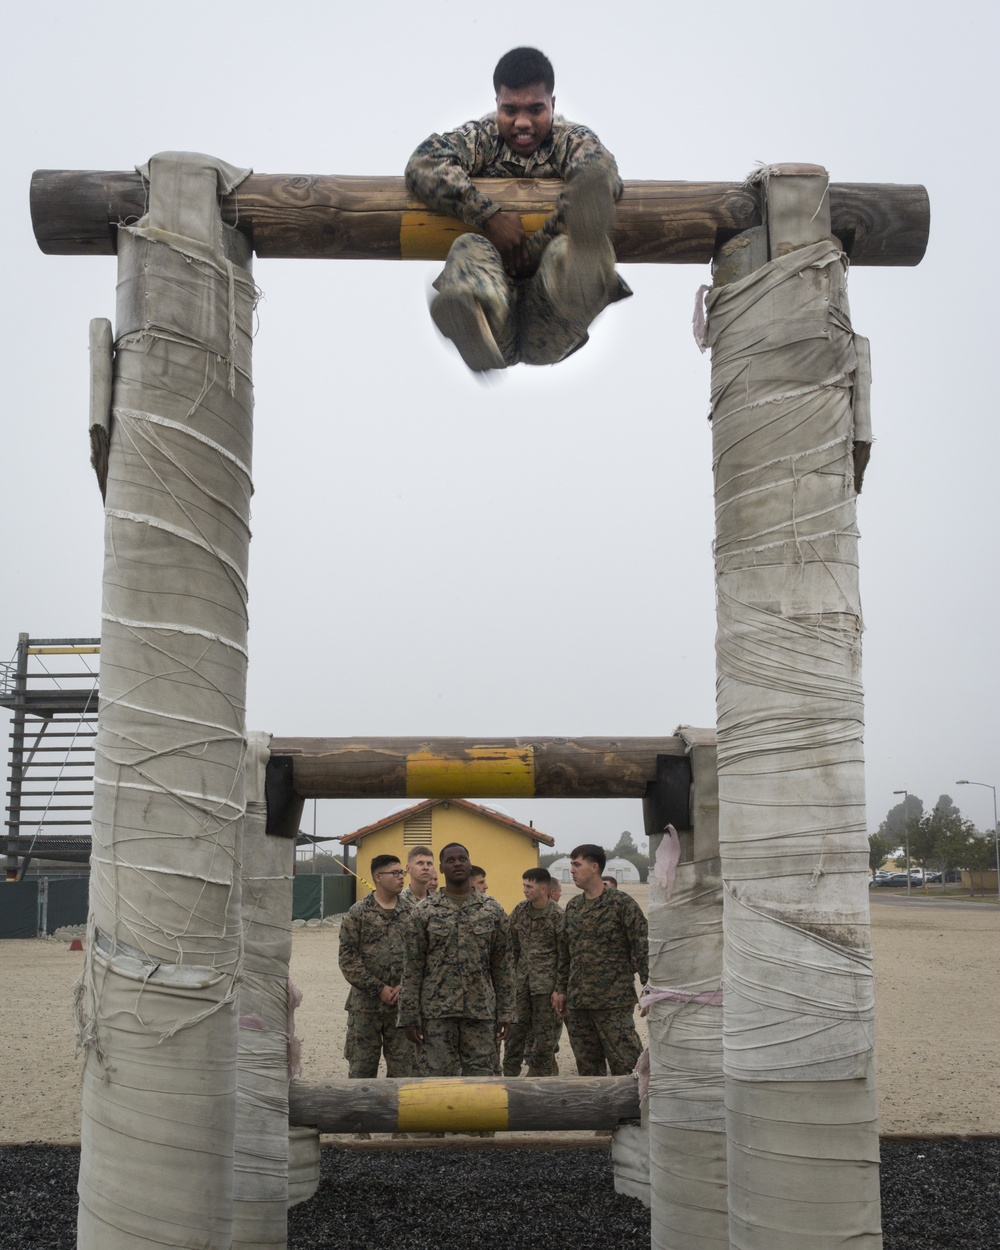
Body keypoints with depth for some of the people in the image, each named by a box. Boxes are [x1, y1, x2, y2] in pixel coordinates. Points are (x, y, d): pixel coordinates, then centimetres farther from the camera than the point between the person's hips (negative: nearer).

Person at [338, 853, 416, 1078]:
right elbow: (347, 958, -6)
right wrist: (378, 988, -10)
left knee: (403, 1067, 7)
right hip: (365, 1004, -2)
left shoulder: (412, 912, 6)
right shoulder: (358, 913, -2)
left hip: (403, 1002, 2)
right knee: (361, 1067, 5)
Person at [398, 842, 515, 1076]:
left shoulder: (493, 909, 5)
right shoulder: (423, 912, 0)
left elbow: (503, 967, 6)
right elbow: (412, 970, 0)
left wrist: (506, 1013, 2)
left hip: (481, 1012, 2)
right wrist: (409, 1017, -4)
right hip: (436, 1013, -1)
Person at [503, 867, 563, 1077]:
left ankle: (540, 1075, 12)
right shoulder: (519, 912, 6)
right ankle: (508, 1076, 18)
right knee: (515, 1031, 9)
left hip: (546, 984, -5)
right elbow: (512, 948, 15)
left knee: (544, 1035, 2)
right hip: (521, 983, 5)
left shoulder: (557, 916, -10)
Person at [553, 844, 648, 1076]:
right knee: (587, 1067, 10)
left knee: (625, 1066, -7)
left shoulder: (621, 903, -5)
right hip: (577, 1001, 6)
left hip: (614, 1002, -6)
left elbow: (642, 948, -8)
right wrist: (560, 988, 19)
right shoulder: (572, 907, 14)